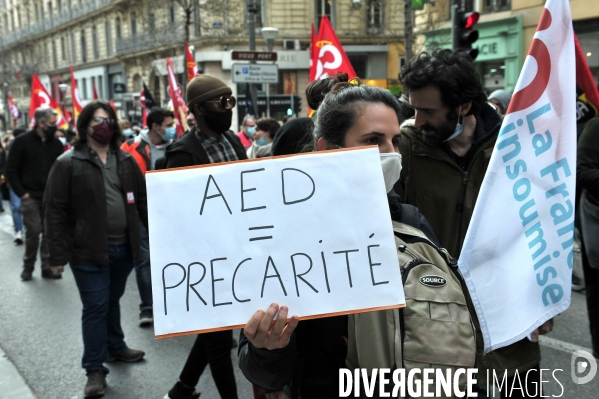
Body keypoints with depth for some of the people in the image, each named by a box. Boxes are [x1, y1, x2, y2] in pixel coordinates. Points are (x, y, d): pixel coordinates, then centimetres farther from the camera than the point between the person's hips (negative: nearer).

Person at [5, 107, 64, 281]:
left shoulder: (56, 143, 6)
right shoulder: (22, 141, -4)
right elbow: (11, 169, -3)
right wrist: (21, 193, -8)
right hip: (30, 196, -3)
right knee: (33, 231, -4)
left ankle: (47, 267, 12)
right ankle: (28, 267, 12)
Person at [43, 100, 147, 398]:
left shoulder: (125, 160, 9)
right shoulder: (68, 164, -7)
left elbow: (142, 200, 14)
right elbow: (56, 211, -9)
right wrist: (58, 254, -12)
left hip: (123, 248, 5)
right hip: (89, 251, -5)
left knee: (112, 301, 20)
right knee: (95, 307, 0)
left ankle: (115, 347, 39)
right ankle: (95, 369, 12)